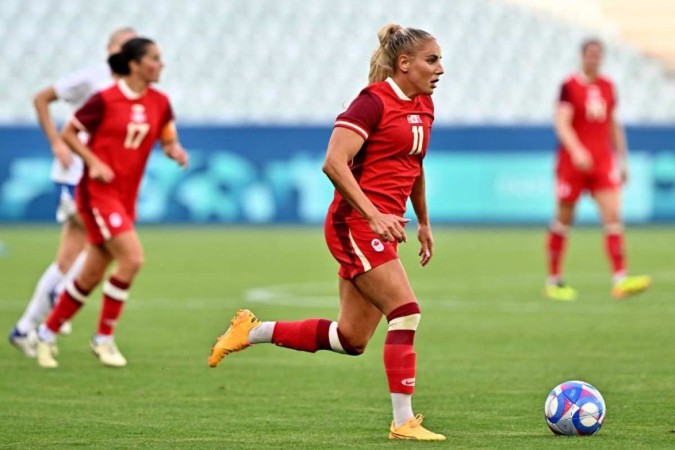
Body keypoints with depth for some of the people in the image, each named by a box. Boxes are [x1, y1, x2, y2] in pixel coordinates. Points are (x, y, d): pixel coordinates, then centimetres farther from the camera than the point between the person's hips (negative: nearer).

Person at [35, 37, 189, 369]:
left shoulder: (159, 103, 4)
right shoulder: (105, 100, -12)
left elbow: (169, 141, 15)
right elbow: (68, 134, -4)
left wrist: (176, 152, -8)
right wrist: (93, 162, -16)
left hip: (125, 198, 7)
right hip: (98, 192, -7)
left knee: (92, 275, 11)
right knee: (132, 258, -19)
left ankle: (48, 333, 28)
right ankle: (104, 337, -5)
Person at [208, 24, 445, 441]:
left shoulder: (423, 106, 13)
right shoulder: (373, 101, -13)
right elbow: (334, 163, -21)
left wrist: (424, 222, 30)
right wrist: (373, 214, -27)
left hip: (382, 228, 9)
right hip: (355, 223, -9)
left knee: (350, 339, 8)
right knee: (406, 312, -15)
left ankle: (253, 331, 24)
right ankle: (403, 421, -10)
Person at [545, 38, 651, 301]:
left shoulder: (607, 87, 12)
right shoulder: (570, 87, -4)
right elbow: (562, 124, -14)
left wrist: (623, 160, 18)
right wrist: (577, 151, -29)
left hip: (603, 161, 4)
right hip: (573, 160, -4)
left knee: (612, 216, -11)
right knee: (564, 220, 5)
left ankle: (620, 280, -18)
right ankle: (554, 281, 18)